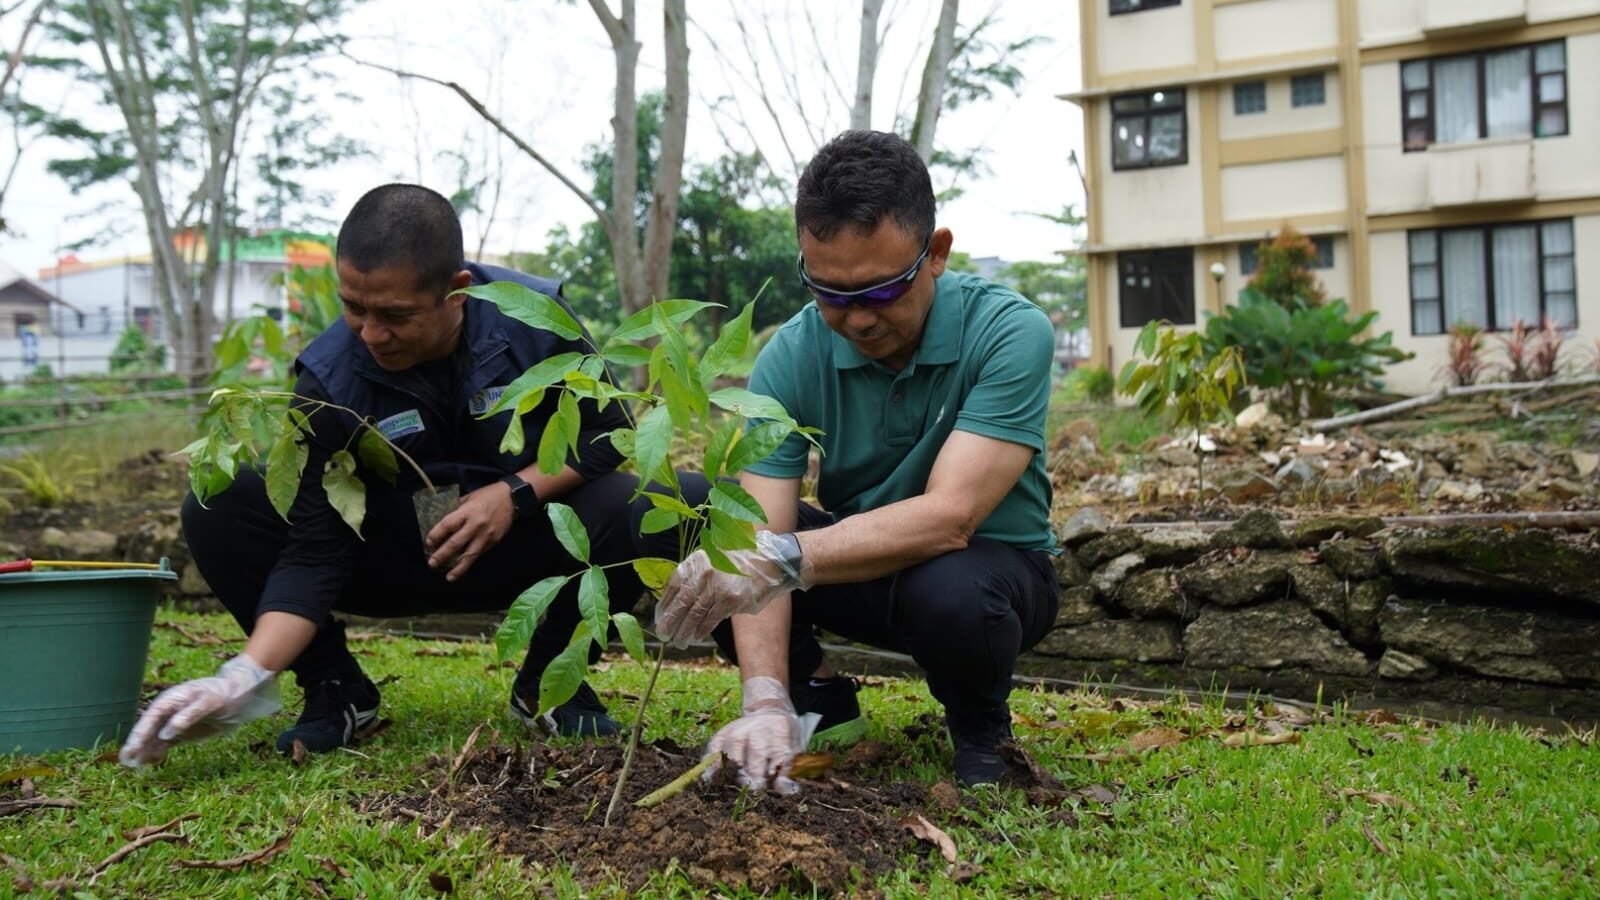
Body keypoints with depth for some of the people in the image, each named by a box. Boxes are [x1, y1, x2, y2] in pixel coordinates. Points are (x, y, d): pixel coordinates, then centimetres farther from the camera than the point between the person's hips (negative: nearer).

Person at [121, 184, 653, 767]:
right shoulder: (328, 381, -22)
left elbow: (604, 430, -8)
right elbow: (311, 553, -22)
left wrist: (516, 493, -26)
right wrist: (247, 676, -36)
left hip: (521, 546, 0)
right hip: (393, 558, 0)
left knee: (627, 511, -32)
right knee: (217, 512, -22)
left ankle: (549, 683, -5)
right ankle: (336, 690, -2)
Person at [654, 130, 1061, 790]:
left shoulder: (1009, 333, -25)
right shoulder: (791, 358, -17)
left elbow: (949, 517, -35)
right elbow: (763, 540, -23)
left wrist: (785, 557, -47)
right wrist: (765, 702, -38)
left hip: (992, 564, -3)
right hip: (860, 560, 3)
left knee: (949, 593, -39)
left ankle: (980, 730, -4)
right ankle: (818, 699, 3)